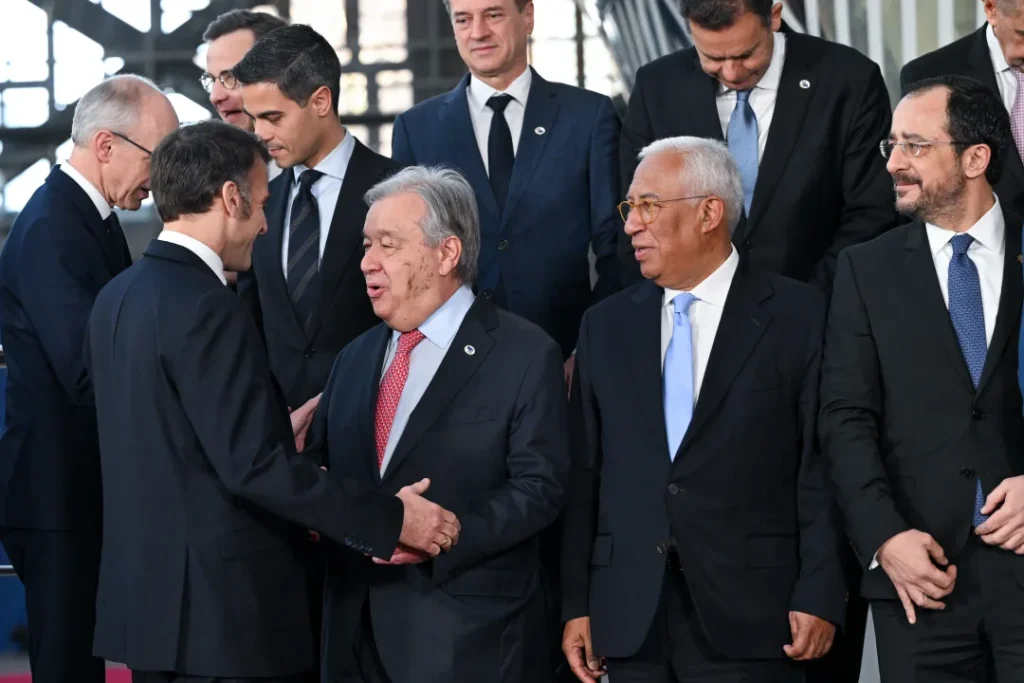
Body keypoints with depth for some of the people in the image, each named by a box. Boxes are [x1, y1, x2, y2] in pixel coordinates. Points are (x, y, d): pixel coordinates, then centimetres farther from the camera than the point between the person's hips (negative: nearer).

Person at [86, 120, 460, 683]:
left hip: (144, 592, 9)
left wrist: (278, 434, 24)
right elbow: (253, 465, -23)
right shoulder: (205, 309, -18)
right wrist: (391, 518, -19)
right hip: (223, 608, -9)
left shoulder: (119, 297, 10)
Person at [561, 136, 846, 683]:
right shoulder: (605, 325, 12)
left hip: (748, 618, -3)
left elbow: (821, 468, -4)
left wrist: (819, 596, -10)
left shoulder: (798, 316, 0)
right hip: (630, 619, 4)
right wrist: (577, 605, 4)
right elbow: (583, 475, 10)